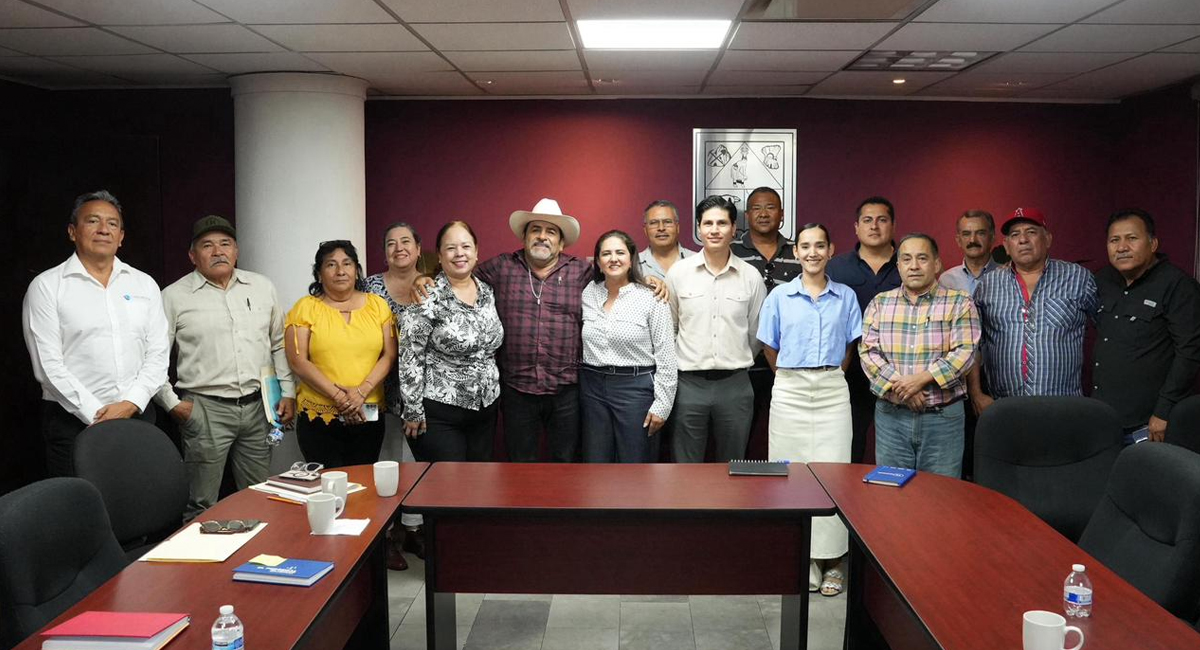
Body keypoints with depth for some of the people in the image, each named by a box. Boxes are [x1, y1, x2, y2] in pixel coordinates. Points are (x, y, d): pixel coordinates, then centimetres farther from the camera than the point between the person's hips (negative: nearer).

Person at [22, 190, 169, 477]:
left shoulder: (145, 284, 10)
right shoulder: (46, 286, 0)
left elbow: (158, 354, 5)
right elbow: (48, 365, -7)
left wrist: (130, 404, -8)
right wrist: (97, 415, -11)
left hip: (137, 415, 3)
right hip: (73, 421, -3)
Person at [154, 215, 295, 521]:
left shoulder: (263, 288, 10)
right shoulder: (174, 296, -1)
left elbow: (279, 344, 15)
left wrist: (287, 393, 9)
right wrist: (171, 402, -5)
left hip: (257, 406, 4)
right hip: (205, 409, -3)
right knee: (202, 505, 1)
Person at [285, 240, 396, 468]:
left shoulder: (377, 304, 7)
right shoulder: (305, 307, 1)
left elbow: (389, 355, 3)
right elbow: (298, 361, -5)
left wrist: (362, 391, -12)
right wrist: (338, 395, -14)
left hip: (368, 416, 2)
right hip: (318, 417, -2)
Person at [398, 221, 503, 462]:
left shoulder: (487, 292, 6)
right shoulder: (428, 297, -13)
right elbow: (409, 356, -13)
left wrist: (493, 397, 13)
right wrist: (413, 412, -13)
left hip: (485, 409, 6)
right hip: (439, 413, -6)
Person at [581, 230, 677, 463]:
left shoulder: (651, 298, -6)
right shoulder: (588, 294, 5)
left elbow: (666, 357, -6)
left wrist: (661, 405, -8)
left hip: (636, 388, -4)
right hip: (592, 387, 4)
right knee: (595, 462, 10)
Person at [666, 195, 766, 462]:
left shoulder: (751, 277, 2)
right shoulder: (678, 272, 0)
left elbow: (756, 333, 12)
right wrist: (681, 360, 9)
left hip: (735, 384, 1)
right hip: (689, 383, -1)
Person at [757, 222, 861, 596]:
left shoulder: (845, 297, 6)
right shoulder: (779, 296, 4)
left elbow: (849, 346, 13)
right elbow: (769, 347, 9)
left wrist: (832, 375, 5)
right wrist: (790, 377, 5)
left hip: (832, 391, 0)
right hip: (790, 391, 0)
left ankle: (831, 559, 6)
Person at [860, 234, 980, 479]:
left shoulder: (959, 303, 2)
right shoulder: (880, 304, 9)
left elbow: (964, 352, -8)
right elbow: (868, 351, 0)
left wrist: (922, 379, -19)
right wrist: (897, 385, -14)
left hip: (943, 417, -2)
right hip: (891, 416, 2)